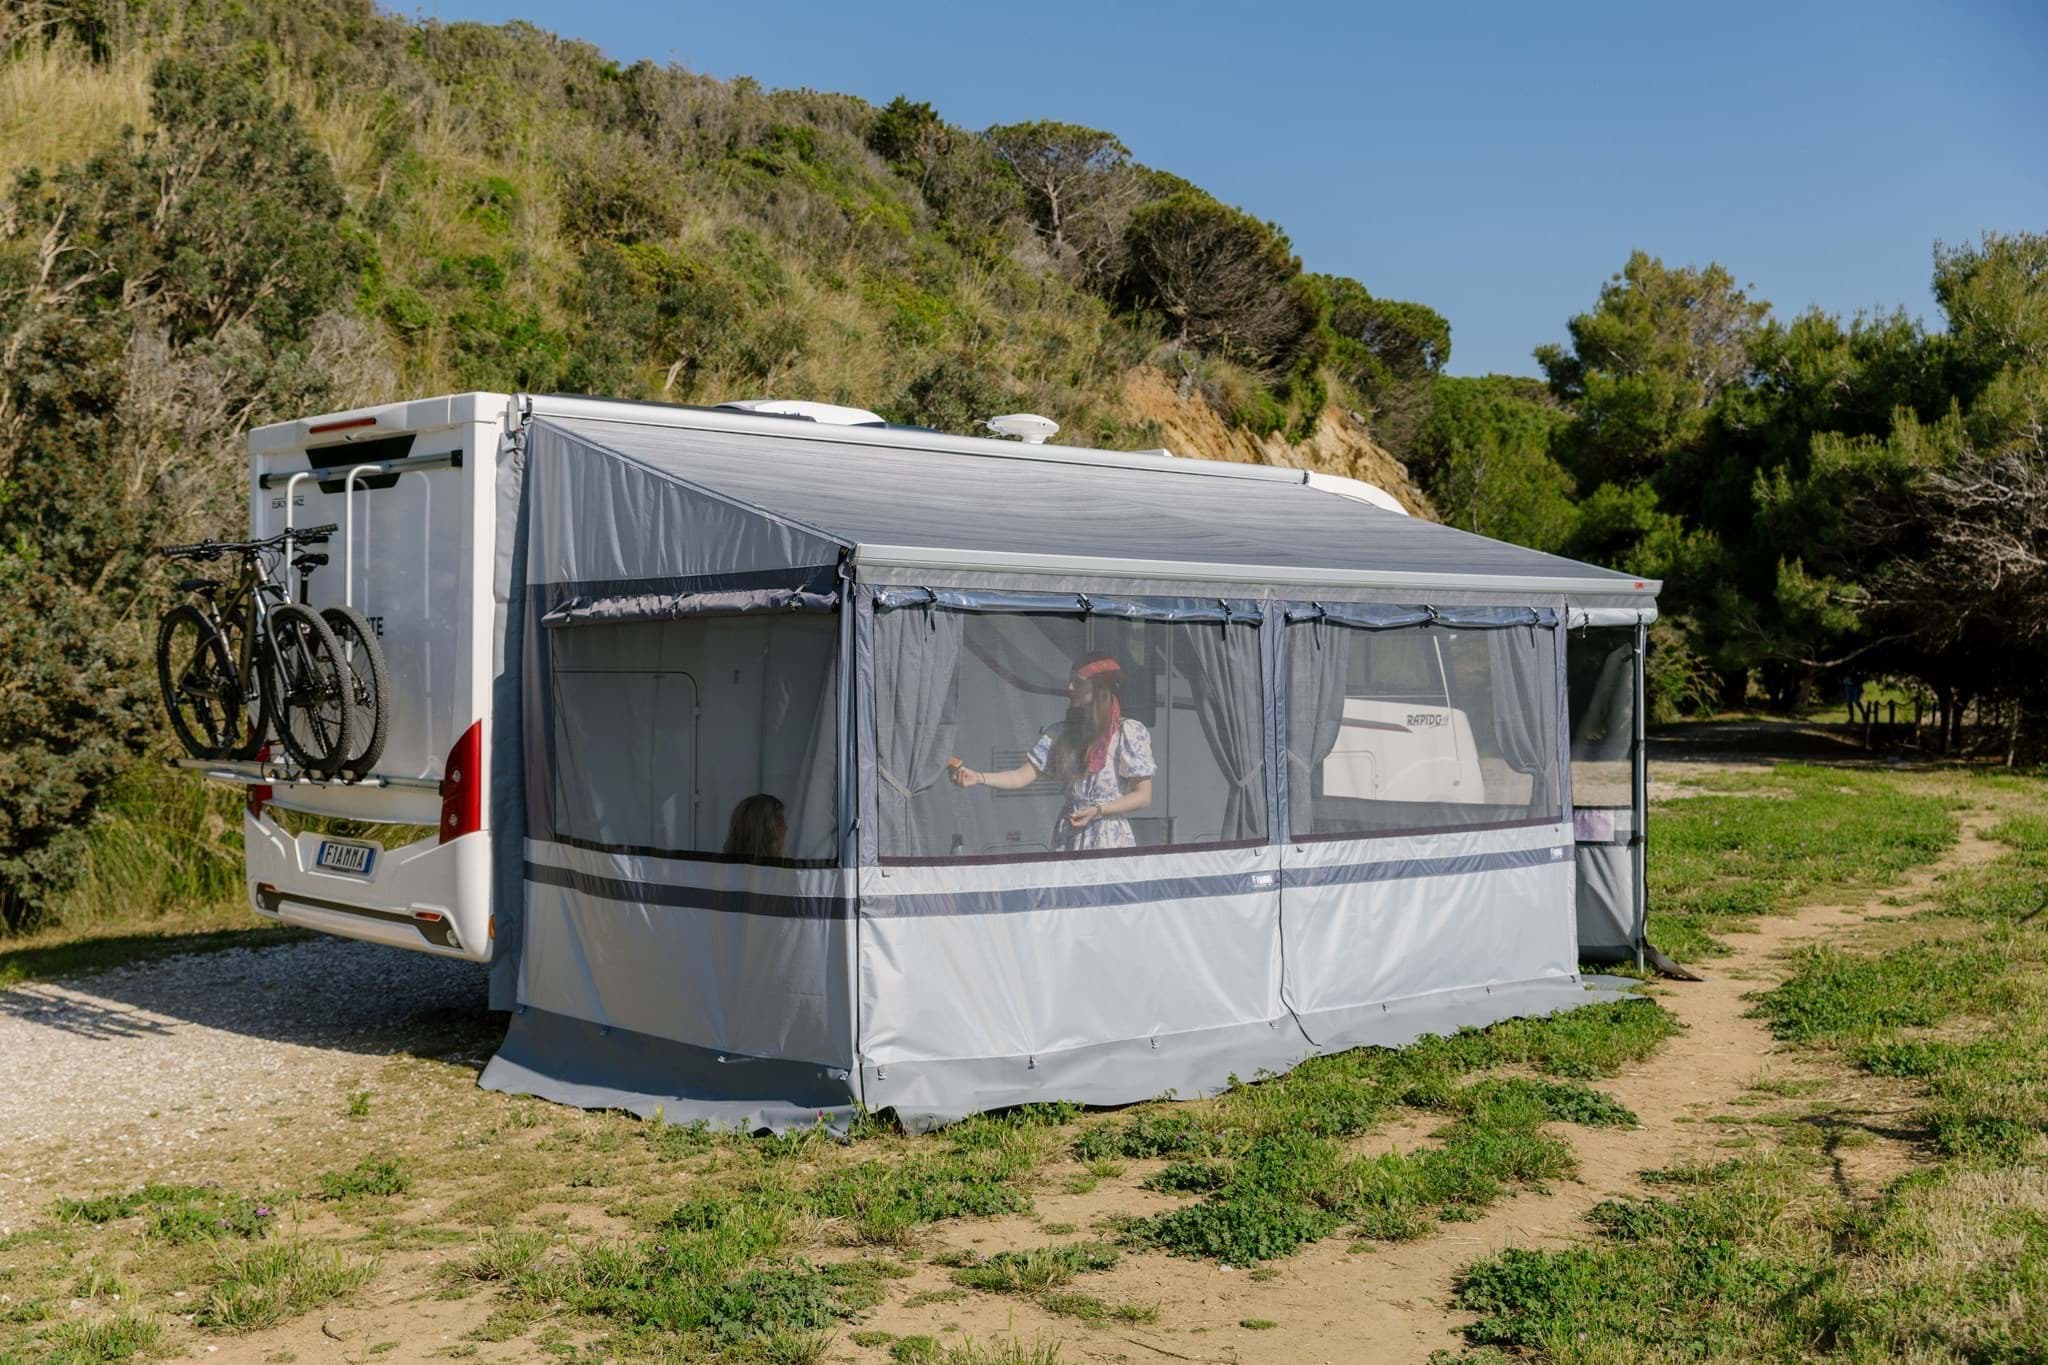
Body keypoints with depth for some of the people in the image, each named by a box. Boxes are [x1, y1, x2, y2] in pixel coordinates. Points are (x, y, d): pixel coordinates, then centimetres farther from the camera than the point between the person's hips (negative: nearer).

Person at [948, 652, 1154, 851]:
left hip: (1110, 839, -4)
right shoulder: (1060, 734, 7)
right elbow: (1021, 776, 0)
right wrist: (979, 778, -15)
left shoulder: (1128, 732, -6)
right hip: (1069, 839, 4)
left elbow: (1143, 796, -7)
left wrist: (1097, 811, -18)